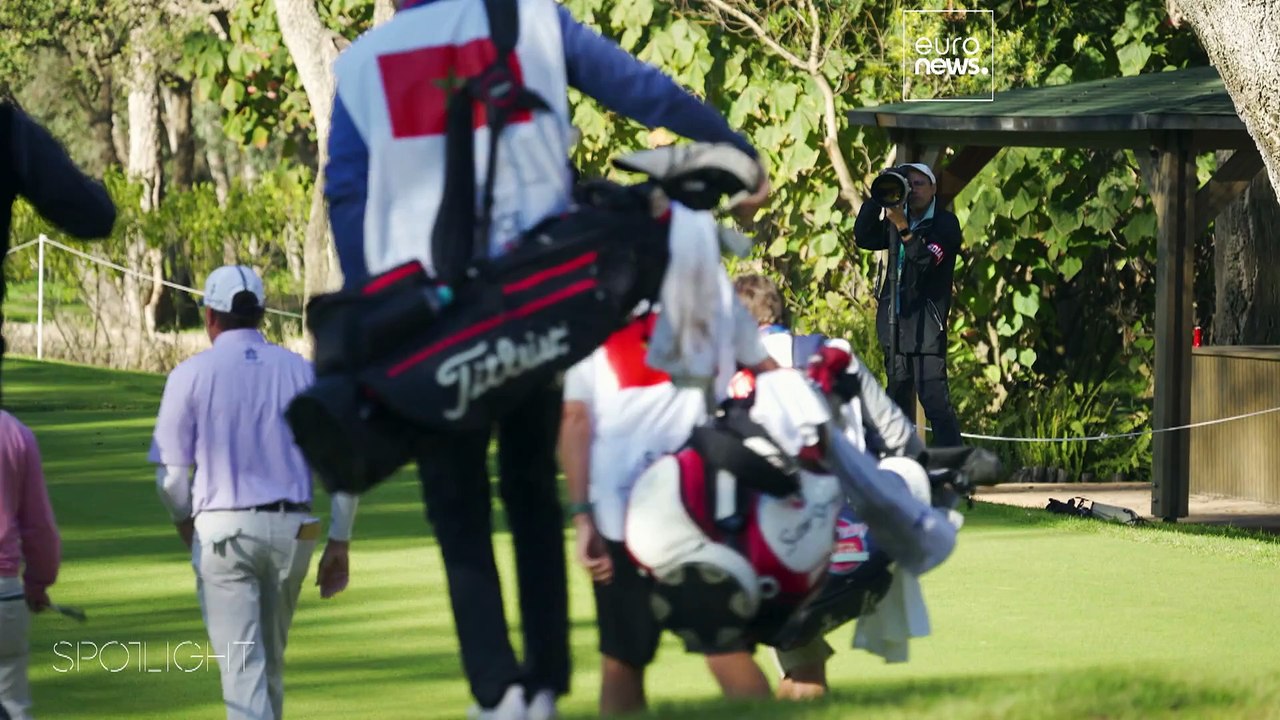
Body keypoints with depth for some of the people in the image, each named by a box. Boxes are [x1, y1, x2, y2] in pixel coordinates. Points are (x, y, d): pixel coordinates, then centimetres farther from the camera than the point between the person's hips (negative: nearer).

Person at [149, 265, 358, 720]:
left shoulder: (191, 375, -3)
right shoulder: (302, 372, 5)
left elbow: (170, 475, -3)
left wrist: (184, 521, 18)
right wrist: (339, 542, 7)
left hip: (222, 529, -4)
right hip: (292, 528, 4)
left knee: (243, 666, -7)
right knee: (270, 659, 20)